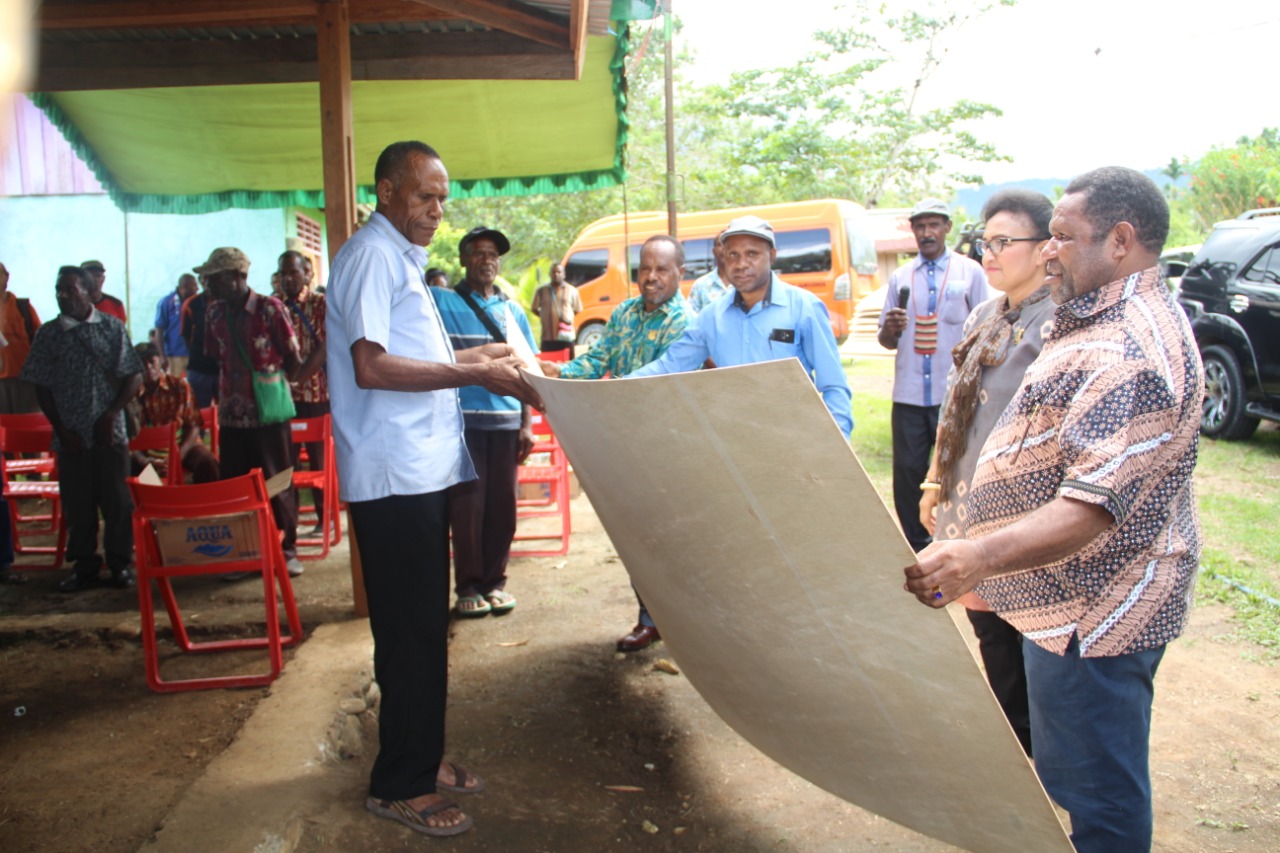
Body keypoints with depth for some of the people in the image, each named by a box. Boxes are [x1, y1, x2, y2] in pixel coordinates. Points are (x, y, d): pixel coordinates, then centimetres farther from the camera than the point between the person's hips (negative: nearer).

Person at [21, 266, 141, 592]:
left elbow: (133, 377, 0)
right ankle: (84, 565, 18)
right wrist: (61, 429, -3)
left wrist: (111, 413, -9)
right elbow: (41, 386, 4)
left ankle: (120, 563, 14)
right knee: (76, 504, 6)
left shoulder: (112, 328, 1)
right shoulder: (48, 334, 3)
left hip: (109, 431, -1)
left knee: (118, 500, 2)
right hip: (70, 435, 1)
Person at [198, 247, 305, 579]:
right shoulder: (215, 313, 6)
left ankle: (287, 549, 18)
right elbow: (212, 361, 15)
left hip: (269, 413, -4)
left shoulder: (270, 308, -8)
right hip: (231, 415, 4)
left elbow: (294, 361, -4)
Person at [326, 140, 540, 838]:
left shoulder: (401, 258, 20)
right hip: (394, 475, -10)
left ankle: (423, 756, 30)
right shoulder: (371, 255, -11)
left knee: (423, 625, 17)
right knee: (411, 631, -2)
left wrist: (479, 355, 18)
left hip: (423, 469, 10)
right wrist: (475, 374, -20)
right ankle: (400, 785, 12)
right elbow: (371, 366, -22)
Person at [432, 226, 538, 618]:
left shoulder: (513, 312, 13)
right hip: (462, 420, -3)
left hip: (505, 421, 3)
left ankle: (495, 581, 18)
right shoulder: (441, 302, 4)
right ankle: (468, 586, 12)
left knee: (502, 505, 5)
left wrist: (527, 424, 8)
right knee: (466, 504, 0)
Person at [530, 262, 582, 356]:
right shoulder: (541, 291, 6)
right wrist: (546, 317, 6)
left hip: (566, 336, 0)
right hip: (548, 337, 0)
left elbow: (577, 310, 13)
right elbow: (534, 309, 13)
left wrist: (567, 318, 4)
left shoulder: (572, 291, 7)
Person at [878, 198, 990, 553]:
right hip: (909, 396, 2)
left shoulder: (970, 272, 5)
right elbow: (886, 340, 12)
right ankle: (913, 547, 16)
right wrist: (889, 330, -12)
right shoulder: (900, 277, 12)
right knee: (907, 472, 4)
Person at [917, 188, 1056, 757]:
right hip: (968, 499, 8)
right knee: (988, 629, 17)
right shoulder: (985, 317, 12)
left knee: (1014, 639, 4)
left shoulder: (1056, 325, -15)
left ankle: (1022, 747, 23)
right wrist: (935, 483, 19)